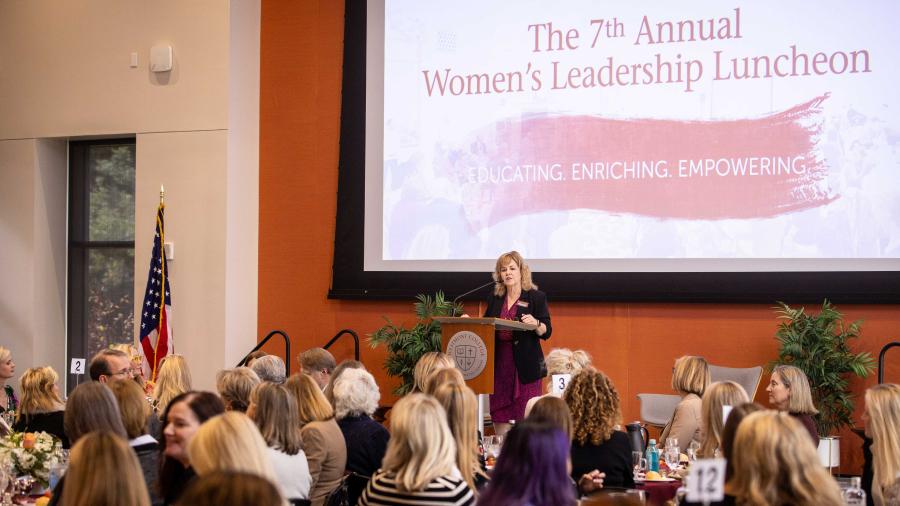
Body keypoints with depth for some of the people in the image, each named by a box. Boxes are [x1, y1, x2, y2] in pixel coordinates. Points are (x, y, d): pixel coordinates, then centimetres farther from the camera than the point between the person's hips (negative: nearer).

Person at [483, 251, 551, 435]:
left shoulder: (536, 297, 1)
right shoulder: (495, 299, 14)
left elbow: (546, 332, -4)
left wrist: (535, 323, -24)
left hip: (525, 364, -5)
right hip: (499, 362, 5)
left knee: (527, 416, -7)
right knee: (498, 413, 6)